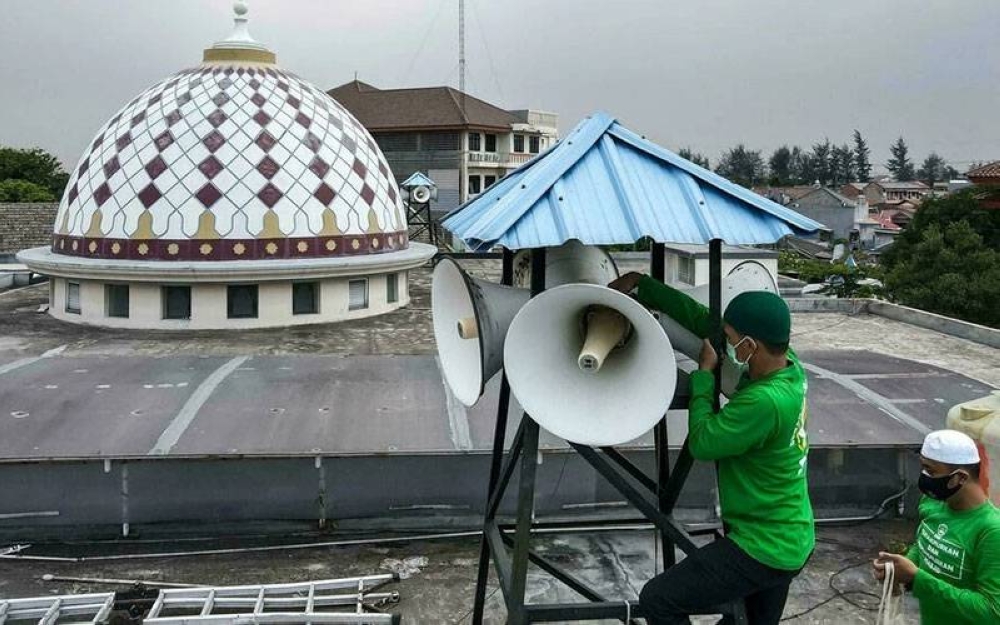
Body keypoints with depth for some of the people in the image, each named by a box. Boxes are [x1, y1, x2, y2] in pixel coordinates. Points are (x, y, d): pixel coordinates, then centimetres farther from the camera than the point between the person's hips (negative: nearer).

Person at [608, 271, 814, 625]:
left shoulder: (765, 401, -31)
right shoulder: (788, 363, -6)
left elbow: (701, 442, -18)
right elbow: (704, 321, 0)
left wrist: (704, 373, -9)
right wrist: (642, 286, 2)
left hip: (764, 550, -9)